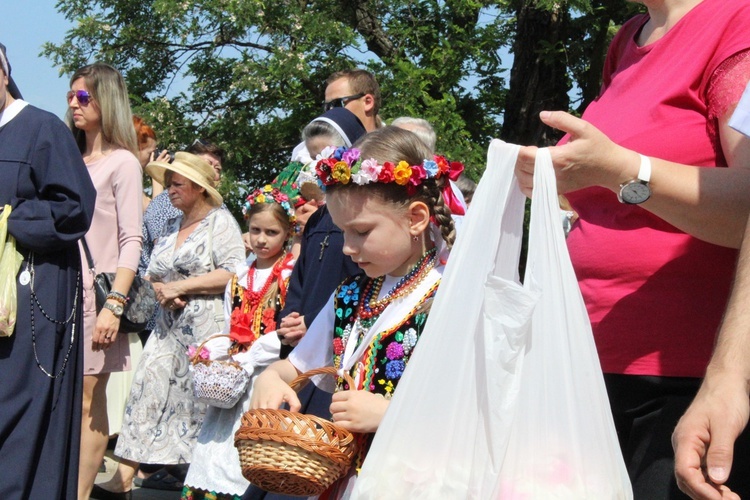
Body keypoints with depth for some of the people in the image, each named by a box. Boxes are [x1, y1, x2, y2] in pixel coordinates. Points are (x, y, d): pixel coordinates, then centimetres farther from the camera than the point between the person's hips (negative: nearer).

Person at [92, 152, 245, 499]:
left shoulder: (219, 221, -5)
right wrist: (162, 292, -3)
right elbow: (152, 275, 20)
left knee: (200, 400, -3)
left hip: (206, 327, -7)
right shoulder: (170, 227, 18)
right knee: (147, 393, 0)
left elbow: (233, 273, -16)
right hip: (169, 325, 7)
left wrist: (180, 286, -14)